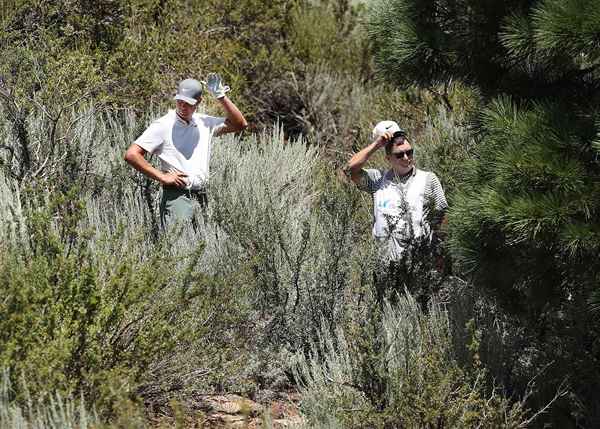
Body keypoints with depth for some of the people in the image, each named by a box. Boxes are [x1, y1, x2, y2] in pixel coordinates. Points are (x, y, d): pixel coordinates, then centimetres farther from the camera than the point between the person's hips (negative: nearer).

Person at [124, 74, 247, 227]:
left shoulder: (205, 123, 14)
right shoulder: (162, 126, -3)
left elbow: (240, 124, 17)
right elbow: (131, 155, -7)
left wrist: (221, 97, 8)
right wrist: (162, 177, -10)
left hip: (202, 197, 5)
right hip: (177, 196, -5)